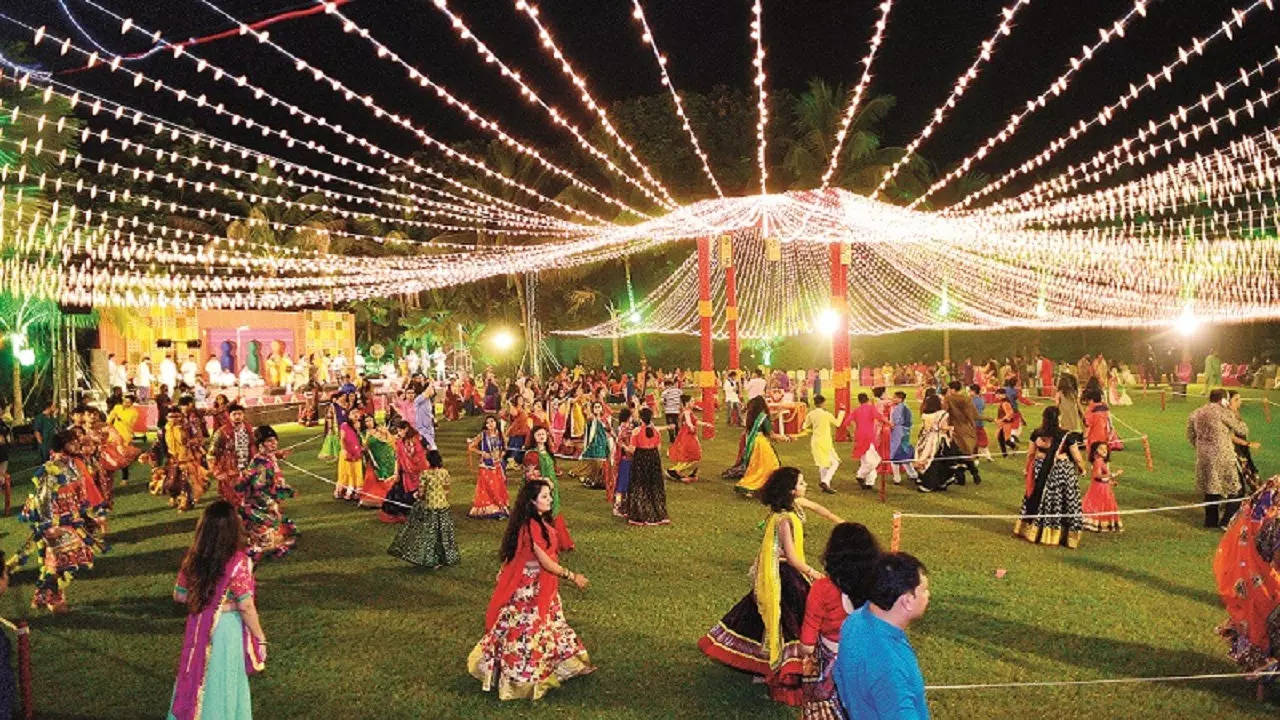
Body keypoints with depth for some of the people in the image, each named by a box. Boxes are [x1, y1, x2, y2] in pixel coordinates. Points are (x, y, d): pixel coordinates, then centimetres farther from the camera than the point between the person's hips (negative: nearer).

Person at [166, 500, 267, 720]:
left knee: (198, 678, 21)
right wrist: (260, 638, -9)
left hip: (198, 627, 5)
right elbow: (245, 606, -19)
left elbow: (179, 596, 6)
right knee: (222, 684, 12)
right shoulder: (237, 560, -22)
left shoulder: (193, 557, -6)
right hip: (226, 629, -5)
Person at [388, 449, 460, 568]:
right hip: (443, 505, 3)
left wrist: (420, 496, 10)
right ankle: (446, 557, 19)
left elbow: (421, 493, -11)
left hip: (429, 506, -3)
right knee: (443, 532, 13)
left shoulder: (425, 474, -12)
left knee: (429, 534, 9)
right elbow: (447, 491, 2)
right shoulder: (445, 472, -4)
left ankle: (431, 560, 14)